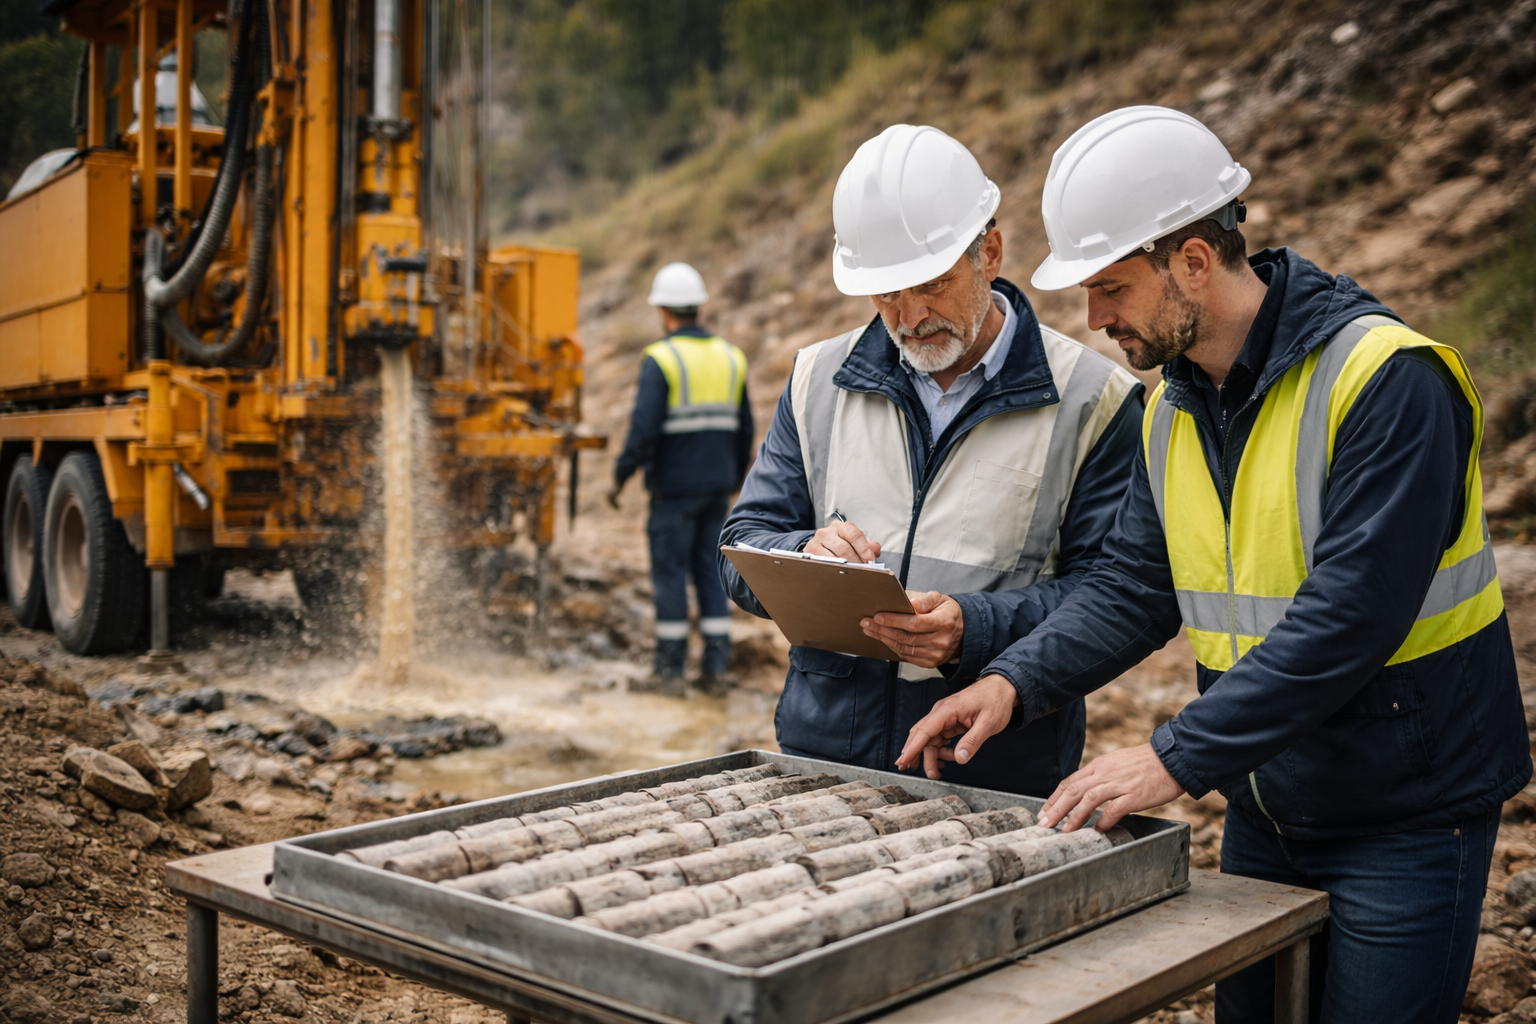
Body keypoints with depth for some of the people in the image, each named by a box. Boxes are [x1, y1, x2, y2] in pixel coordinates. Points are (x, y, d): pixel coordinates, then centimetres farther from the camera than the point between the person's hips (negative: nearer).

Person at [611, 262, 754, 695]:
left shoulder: (660, 359, -11)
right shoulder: (730, 357, 8)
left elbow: (644, 427, -18)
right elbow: (744, 429, 12)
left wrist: (621, 476, -7)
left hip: (675, 487, -6)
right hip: (717, 488, 6)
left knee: (670, 574, 1)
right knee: (710, 572, 11)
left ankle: (669, 672, 7)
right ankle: (716, 667, 13)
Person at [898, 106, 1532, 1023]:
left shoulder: (1388, 379, -21)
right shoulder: (1174, 406, 3)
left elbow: (1348, 614, -28)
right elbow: (1133, 587, 4)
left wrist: (1179, 758, -29)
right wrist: (1016, 682, -12)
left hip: (1407, 817, -7)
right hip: (1264, 810, 7)